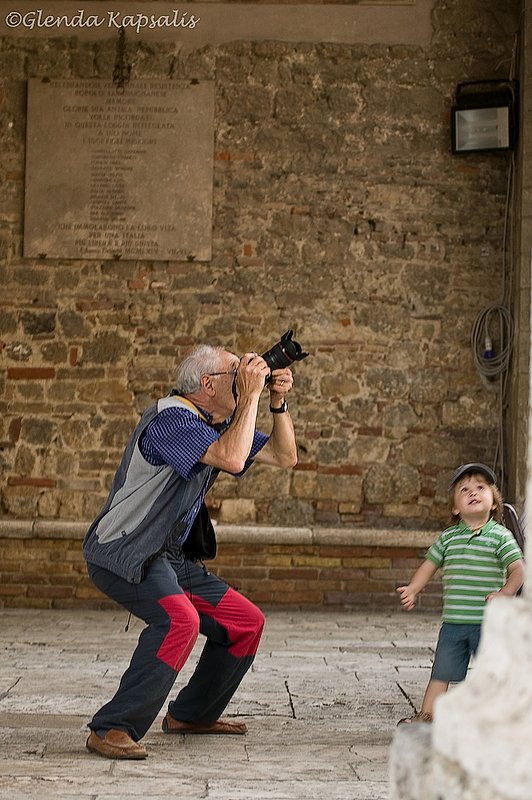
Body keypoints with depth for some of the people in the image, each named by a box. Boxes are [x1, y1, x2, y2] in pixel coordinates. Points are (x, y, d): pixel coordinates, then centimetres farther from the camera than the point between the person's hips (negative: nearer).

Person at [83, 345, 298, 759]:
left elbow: (284, 457, 14)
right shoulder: (172, 418, -19)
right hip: (123, 553, -10)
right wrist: (251, 394, -25)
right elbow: (231, 459, -33)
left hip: (170, 557, 10)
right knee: (180, 619, -34)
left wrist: (278, 402, 1)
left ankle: (192, 714, 25)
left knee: (247, 622, 10)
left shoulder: (219, 424, 11)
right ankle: (111, 730, -30)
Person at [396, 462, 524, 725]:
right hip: (453, 621, 3)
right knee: (441, 672, 9)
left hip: (488, 622, -3)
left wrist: (505, 593, -28)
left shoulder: (500, 536, -4)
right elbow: (430, 564, 15)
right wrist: (412, 590, 1)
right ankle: (426, 717, 18)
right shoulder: (448, 538, 8)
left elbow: (517, 569, -10)